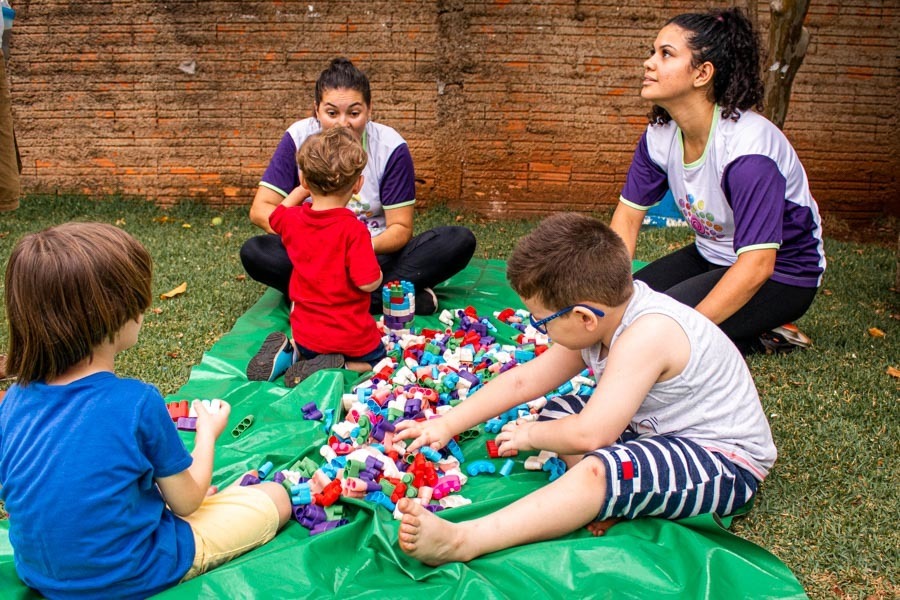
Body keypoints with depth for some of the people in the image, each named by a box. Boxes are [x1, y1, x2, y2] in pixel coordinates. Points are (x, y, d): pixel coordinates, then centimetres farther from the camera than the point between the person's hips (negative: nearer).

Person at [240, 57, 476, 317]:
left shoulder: (391, 146, -9)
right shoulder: (299, 138, -8)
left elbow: (401, 227, -9)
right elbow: (260, 209, -10)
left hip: (378, 255, 0)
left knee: (460, 241, -22)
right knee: (253, 252, -29)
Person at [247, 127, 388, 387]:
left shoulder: (292, 220, -4)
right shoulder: (353, 229, -22)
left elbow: (276, 214, 21)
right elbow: (368, 282, -24)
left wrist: (303, 188, 27)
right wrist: (377, 272, -2)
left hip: (304, 333, 5)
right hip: (351, 336, -5)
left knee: (309, 351, 37)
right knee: (376, 359, 23)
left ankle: (288, 353, 5)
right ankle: (333, 367, -5)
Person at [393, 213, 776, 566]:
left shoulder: (646, 334, -31)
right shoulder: (604, 319, -3)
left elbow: (588, 435, -33)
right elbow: (523, 381, 3)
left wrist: (530, 435, -13)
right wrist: (446, 425, 3)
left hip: (727, 462, -10)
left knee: (600, 471, -33)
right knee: (557, 413, 8)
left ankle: (460, 542, -34)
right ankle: (611, 501, -15)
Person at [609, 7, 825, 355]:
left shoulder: (747, 147, -31)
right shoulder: (660, 134, -9)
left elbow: (756, 265, -34)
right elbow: (627, 215, -1)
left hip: (780, 274, -8)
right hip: (711, 258, 8)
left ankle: (757, 338, -2)